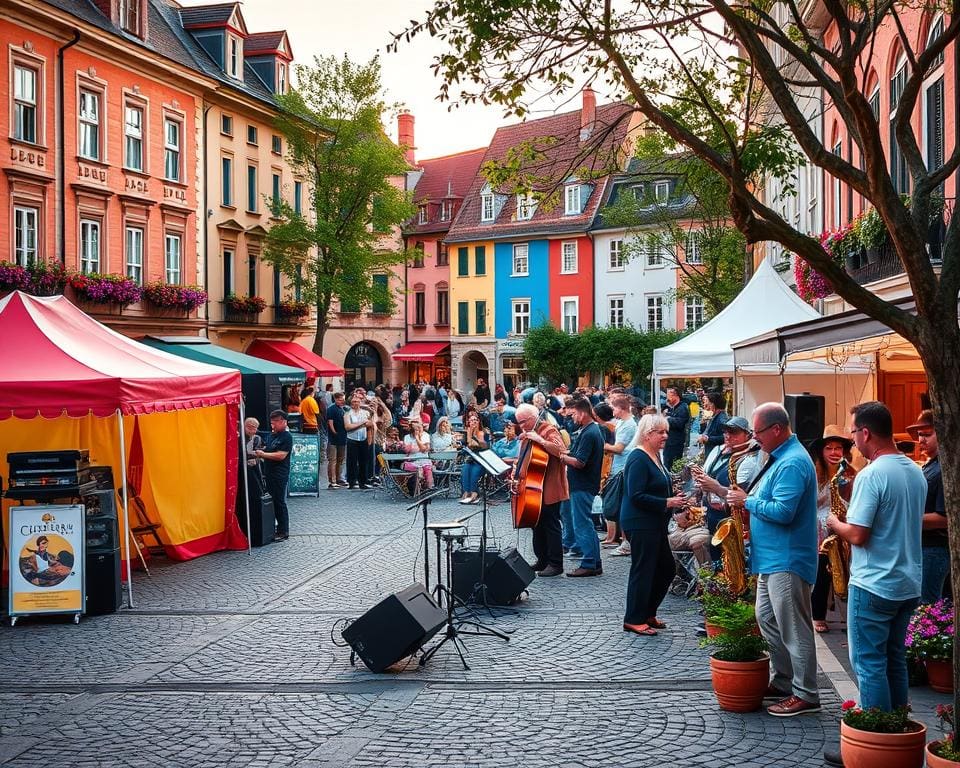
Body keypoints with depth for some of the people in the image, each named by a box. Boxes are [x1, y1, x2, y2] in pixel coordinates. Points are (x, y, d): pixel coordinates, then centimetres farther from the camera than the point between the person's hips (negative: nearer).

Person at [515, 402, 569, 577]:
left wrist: (540, 440, -33)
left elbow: (561, 450, -28)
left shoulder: (549, 430, -13)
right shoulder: (528, 433, 14)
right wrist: (516, 470, 3)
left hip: (549, 488, -9)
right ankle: (542, 560, 24)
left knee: (550, 525, -5)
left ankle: (556, 564, 0)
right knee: (537, 523, 14)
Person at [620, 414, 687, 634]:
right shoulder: (638, 459, -17)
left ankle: (648, 613, 26)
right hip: (640, 524, -10)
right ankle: (633, 620, 7)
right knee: (643, 571, -3)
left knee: (666, 569, 14)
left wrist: (674, 501, 10)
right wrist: (667, 503, -22)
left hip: (654, 523, 10)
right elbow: (636, 496, -23)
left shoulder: (654, 457, 14)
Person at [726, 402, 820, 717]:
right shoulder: (780, 457, 14)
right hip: (772, 557, 11)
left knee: (793, 629, -4)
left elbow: (783, 512, -27)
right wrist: (746, 499, 6)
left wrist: (747, 501, -16)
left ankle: (806, 695, 3)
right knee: (767, 620, 18)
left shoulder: (792, 463, -20)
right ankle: (783, 682, 27)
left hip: (787, 561, -11)